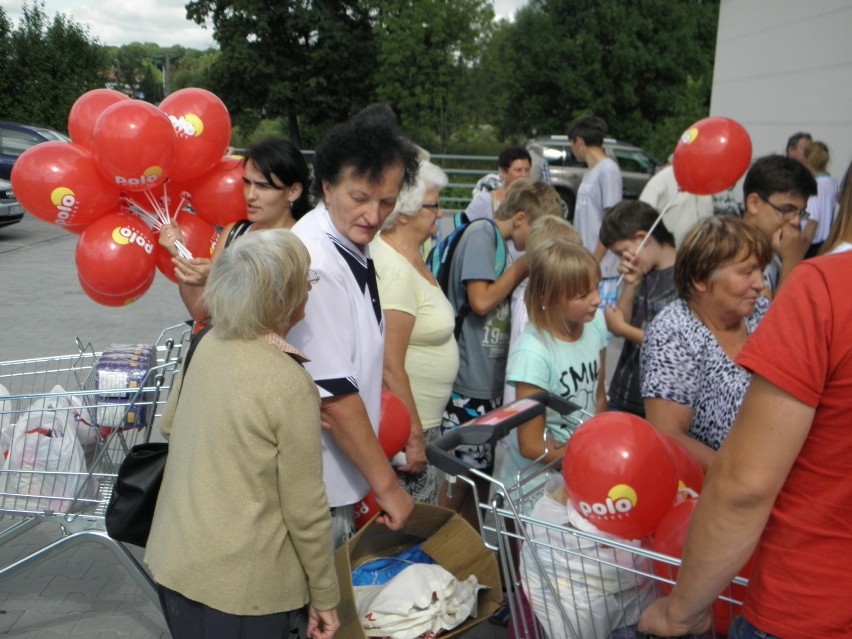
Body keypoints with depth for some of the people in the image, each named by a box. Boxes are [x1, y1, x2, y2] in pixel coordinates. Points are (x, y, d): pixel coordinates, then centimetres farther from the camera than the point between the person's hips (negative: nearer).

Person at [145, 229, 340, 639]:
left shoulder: (210, 344, -3)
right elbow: (305, 509, -16)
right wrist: (325, 598, -4)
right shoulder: (290, 385, -22)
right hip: (240, 585, -6)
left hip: (171, 560, 6)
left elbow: (169, 425, 13)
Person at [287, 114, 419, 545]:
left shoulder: (351, 246, 3)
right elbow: (332, 396, -25)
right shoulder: (317, 266, -27)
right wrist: (385, 483, -16)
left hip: (340, 478, 9)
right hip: (318, 490, -9)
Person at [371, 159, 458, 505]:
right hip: (407, 424, -9)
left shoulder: (410, 255, 6)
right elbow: (390, 366, -25)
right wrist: (415, 437, -20)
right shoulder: (396, 272, -23)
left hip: (421, 418, 9)